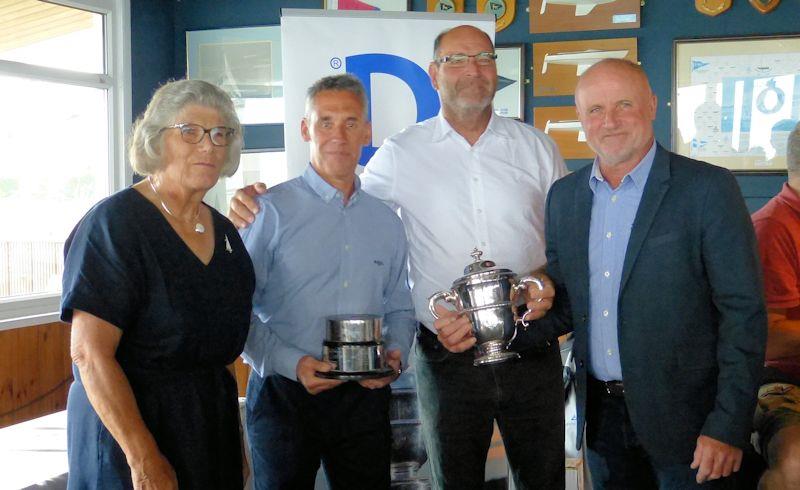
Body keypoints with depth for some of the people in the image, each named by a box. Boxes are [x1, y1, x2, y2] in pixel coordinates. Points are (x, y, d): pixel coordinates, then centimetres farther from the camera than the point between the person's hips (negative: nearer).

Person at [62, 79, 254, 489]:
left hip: (213, 429, 7)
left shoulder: (225, 232, 8)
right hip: (127, 426, -7)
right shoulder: (114, 224, -13)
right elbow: (90, 354, -20)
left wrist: (236, 441, 16)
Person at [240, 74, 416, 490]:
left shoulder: (386, 222, 11)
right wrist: (291, 362, -18)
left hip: (364, 396, 4)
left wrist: (395, 354, -1)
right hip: (285, 394, -4)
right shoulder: (271, 210, -4)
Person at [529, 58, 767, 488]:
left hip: (683, 417, -4)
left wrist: (728, 428, -16)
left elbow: (744, 314, -12)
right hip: (601, 416, 5)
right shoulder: (564, 196, 6)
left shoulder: (708, 189, -10)